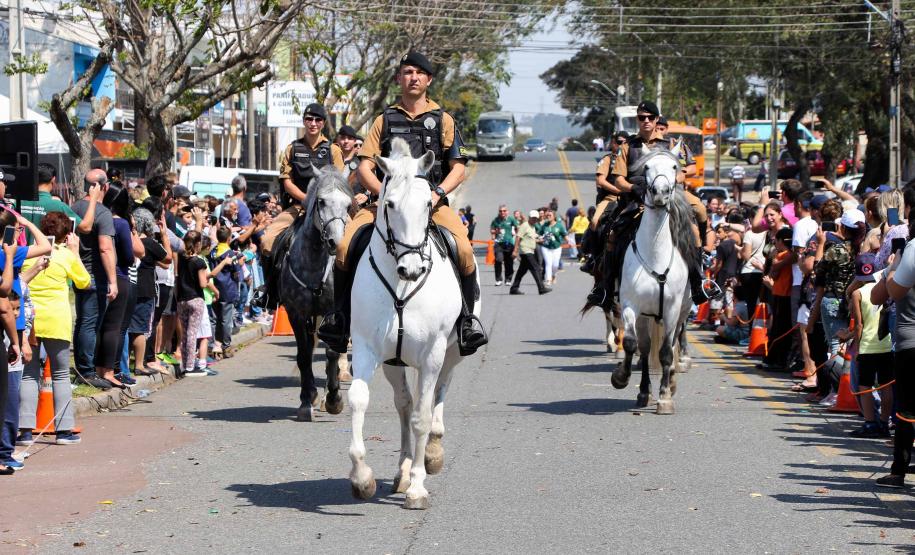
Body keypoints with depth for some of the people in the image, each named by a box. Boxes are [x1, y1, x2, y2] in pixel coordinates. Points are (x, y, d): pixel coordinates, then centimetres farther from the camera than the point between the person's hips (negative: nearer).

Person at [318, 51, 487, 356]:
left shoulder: (443, 120, 13)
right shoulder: (385, 120, 15)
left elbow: (458, 168, 8)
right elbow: (364, 166, 6)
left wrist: (437, 193, -11)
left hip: (432, 202, -1)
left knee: (463, 250, -28)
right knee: (344, 244, -22)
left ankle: (467, 317, -10)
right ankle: (340, 315, -5)